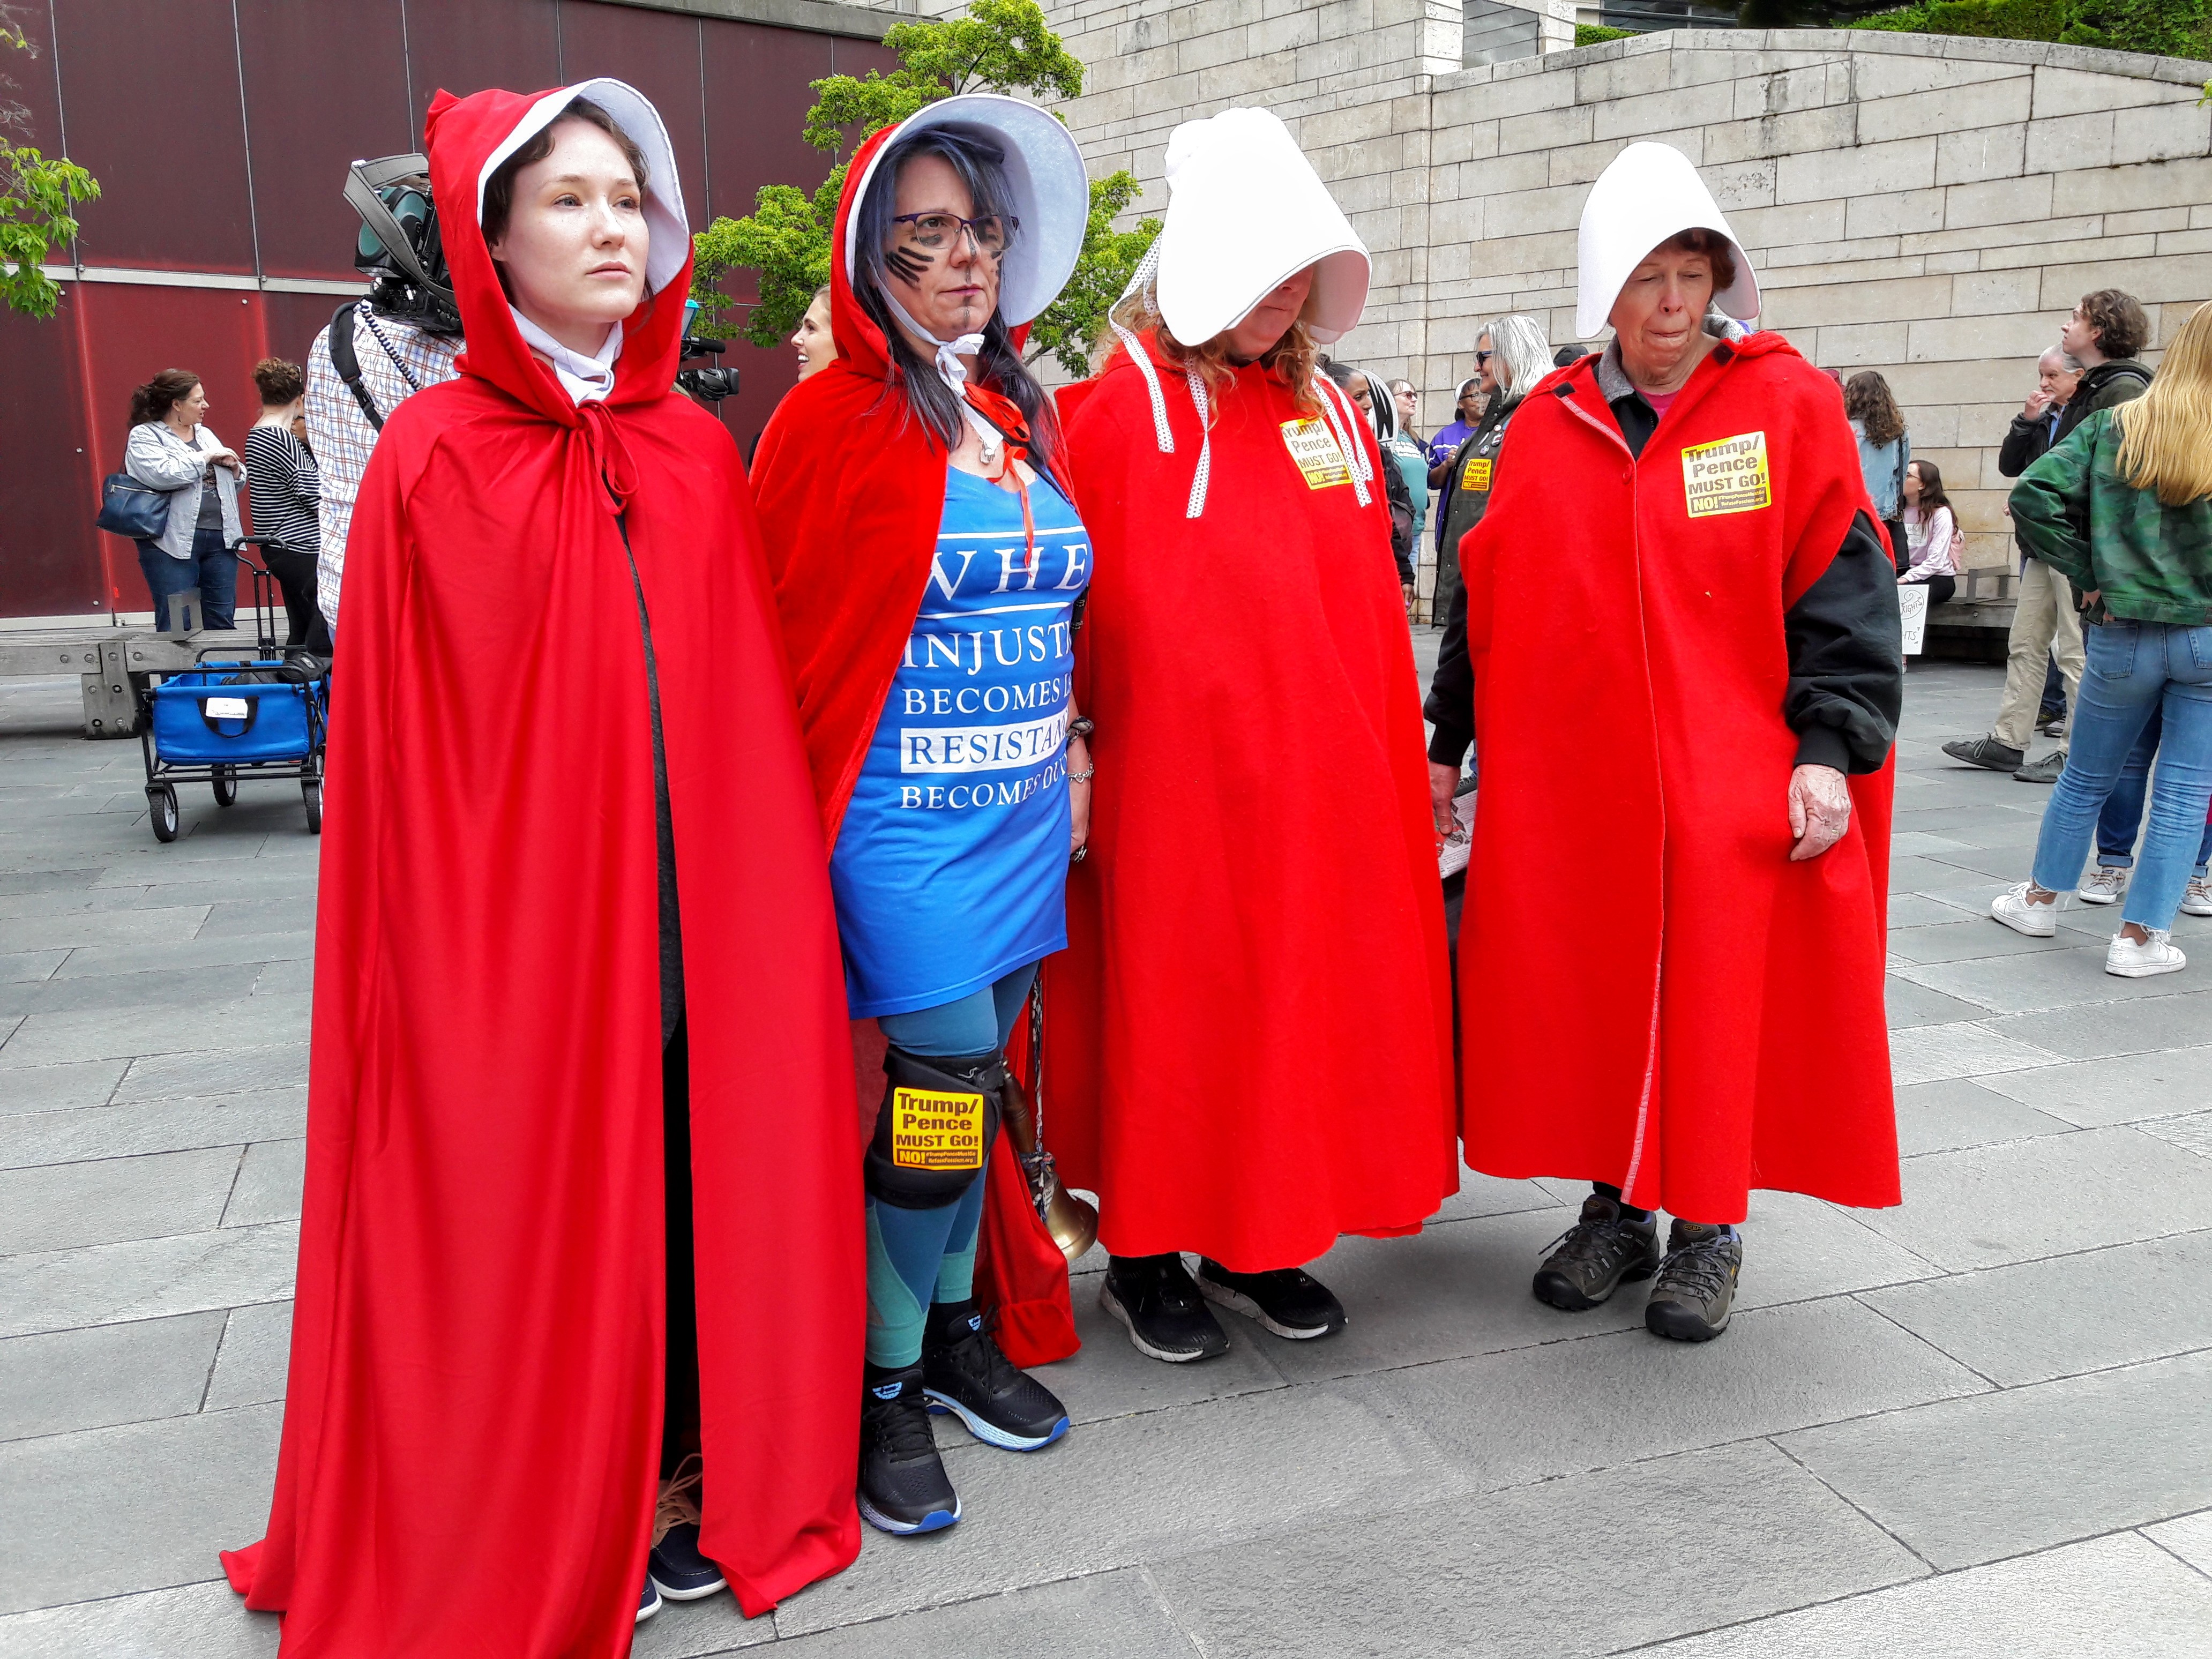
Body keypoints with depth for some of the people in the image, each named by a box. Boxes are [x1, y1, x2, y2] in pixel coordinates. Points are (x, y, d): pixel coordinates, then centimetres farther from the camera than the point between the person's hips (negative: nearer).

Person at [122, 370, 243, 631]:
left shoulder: (205, 434, 20)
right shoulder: (144, 436, 1)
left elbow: (233, 483, 26)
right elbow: (161, 475, -19)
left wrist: (234, 468, 3)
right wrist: (206, 458, -10)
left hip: (221, 540, 6)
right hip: (174, 544, -6)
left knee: (222, 623, 5)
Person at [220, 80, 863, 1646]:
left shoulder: (698, 450, 8)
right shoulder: (433, 455, -5)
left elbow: (753, 702, 9)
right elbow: (399, 740, -6)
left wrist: (773, 869, 5)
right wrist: (448, 925, -8)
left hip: (702, 899, 4)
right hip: (519, 908, -4)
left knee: (699, 1156, 10)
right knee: (537, 1181, 6)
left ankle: (687, 1473, 30)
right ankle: (547, 1523, 26)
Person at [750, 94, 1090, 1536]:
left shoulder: (1027, 419, 12)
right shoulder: (834, 420, -7)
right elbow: (790, 639, -8)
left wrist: (1070, 752, 14)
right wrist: (811, 821, -10)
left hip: (1024, 818, 6)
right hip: (905, 825, -6)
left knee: (975, 1084, 14)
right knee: (940, 1097, -4)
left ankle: (952, 1330, 32)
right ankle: (885, 1389, 15)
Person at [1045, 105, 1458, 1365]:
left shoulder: (1329, 412, 12)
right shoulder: (1116, 410, -6)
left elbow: (1374, 613, 12)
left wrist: (1399, 772, 9)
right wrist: (1069, 760, -13)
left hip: (1319, 785, 6)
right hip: (1174, 786, -6)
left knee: (1304, 1002, 12)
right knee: (1171, 1006, 5)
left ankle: (1258, 1239, 30)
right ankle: (1147, 1254, 23)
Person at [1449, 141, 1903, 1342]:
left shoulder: (1786, 404, 0)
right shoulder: (1545, 429, 7)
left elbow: (1844, 587, -4)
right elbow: (1489, 604, 12)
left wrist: (1832, 749, -11)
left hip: (1737, 792, -2)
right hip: (1565, 788, 3)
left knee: (1721, 1005, 3)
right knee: (1589, 1003, 8)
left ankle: (1709, 1228, 22)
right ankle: (1619, 1207, 26)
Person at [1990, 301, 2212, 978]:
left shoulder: (2114, 426, -2)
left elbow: (2033, 496, -10)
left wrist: (2091, 575, -3)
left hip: (2123, 636, 2)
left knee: (2085, 780, 18)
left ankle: (2040, 899, 31)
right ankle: (2140, 937, 10)